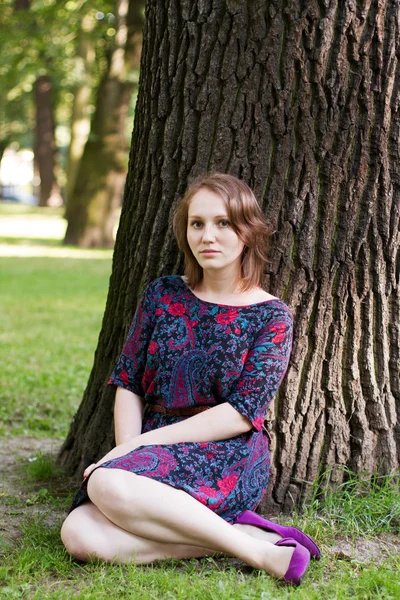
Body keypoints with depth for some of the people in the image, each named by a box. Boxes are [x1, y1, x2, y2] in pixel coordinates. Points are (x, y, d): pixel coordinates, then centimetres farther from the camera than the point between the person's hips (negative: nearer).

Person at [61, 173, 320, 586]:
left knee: (107, 486, -34)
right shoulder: (162, 296, 11)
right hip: (153, 458, 5)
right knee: (79, 535, -27)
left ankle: (253, 550, -24)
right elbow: (128, 385, 9)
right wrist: (127, 452, -10)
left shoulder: (271, 316, -1)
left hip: (228, 460, -5)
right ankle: (250, 536, -21)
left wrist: (140, 445, -14)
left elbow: (242, 414, -10)